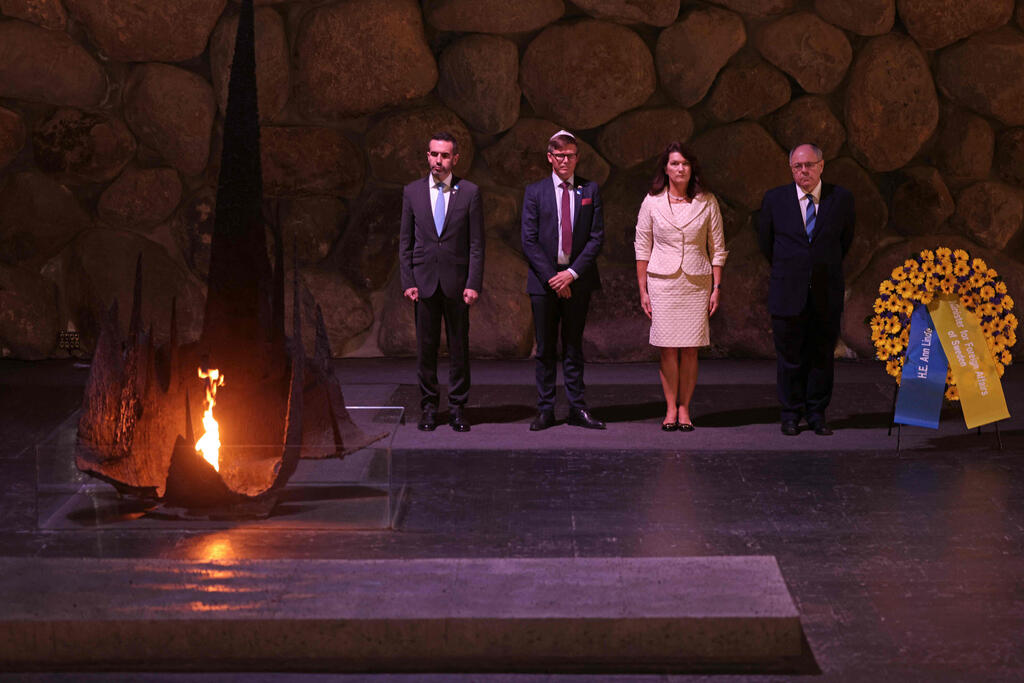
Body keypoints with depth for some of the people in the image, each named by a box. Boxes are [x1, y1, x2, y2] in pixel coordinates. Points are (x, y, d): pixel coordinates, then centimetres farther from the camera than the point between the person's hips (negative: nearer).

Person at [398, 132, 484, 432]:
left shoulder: (469, 192, 2)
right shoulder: (412, 191, 7)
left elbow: (476, 243, 1)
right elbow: (405, 241, 8)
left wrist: (473, 283, -7)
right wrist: (408, 281, -1)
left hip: (456, 282, -1)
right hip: (423, 281, 1)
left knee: (459, 346, 3)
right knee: (425, 347, 3)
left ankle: (457, 407, 11)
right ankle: (429, 406, 12)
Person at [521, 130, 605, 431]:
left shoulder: (590, 191, 6)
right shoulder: (534, 192, 4)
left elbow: (596, 237, 1)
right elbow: (529, 241, -1)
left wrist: (572, 273, -10)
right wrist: (552, 277, -10)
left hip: (577, 280, 1)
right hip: (543, 280, -1)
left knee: (574, 347, 7)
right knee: (545, 349, 3)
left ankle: (577, 409, 10)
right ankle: (545, 410, 8)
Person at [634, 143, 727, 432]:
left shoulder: (707, 202, 3)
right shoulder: (652, 202, 2)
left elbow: (717, 248, 7)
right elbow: (642, 247, 6)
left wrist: (716, 287, 0)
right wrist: (643, 291, 2)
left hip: (697, 283, 0)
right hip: (662, 283, 0)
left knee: (690, 349, -1)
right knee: (668, 348, -3)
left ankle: (684, 408, 8)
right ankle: (671, 409, 7)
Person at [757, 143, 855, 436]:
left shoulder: (842, 199, 0)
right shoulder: (774, 199, -1)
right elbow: (765, 241, 13)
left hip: (827, 294, 1)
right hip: (788, 292, 0)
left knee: (823, 356, 6)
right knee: (790, 357, 5)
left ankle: (817, 414, 16)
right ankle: (791, 414, 16)